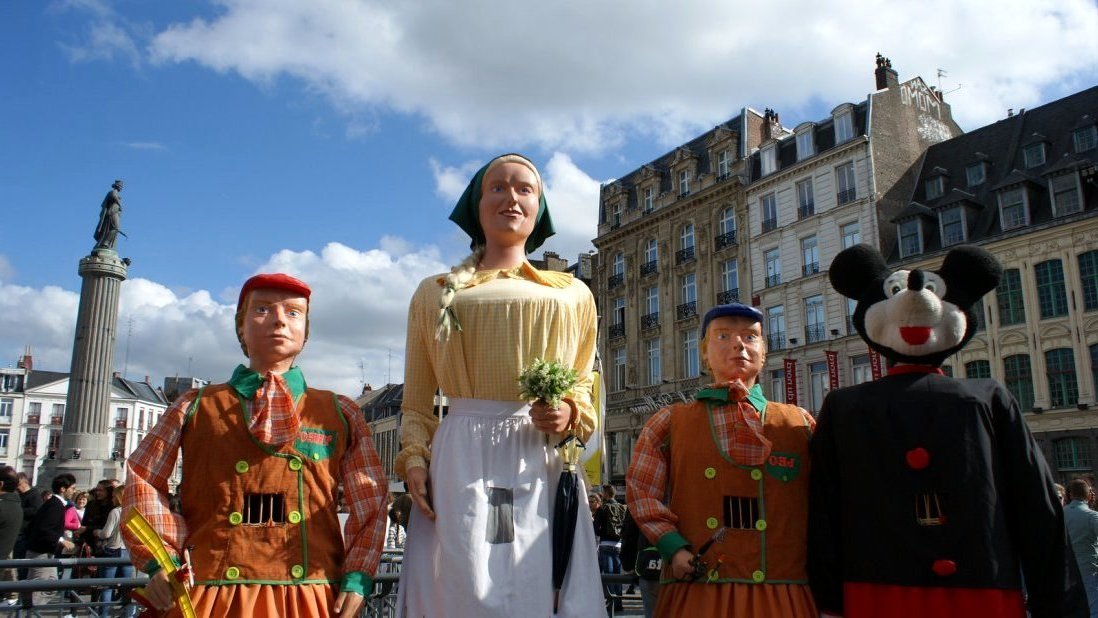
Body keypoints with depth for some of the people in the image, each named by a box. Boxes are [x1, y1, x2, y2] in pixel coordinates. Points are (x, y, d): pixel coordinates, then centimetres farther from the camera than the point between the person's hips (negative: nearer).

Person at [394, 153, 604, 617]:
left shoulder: (572, 295, 14)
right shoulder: (435, 293, 13)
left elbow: (584, 390, 16)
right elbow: (417, 404, 12)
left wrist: (570, 415, -5)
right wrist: (414, 459, -4)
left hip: (541, 466, 1)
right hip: (461, 462, 0)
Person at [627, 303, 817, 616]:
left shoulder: (800, 423, 9)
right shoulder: (671, 422, 6)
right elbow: (641, 490, 4)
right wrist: (673, 548, -9)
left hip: (783, 592, 1)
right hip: (697, 591, -1)